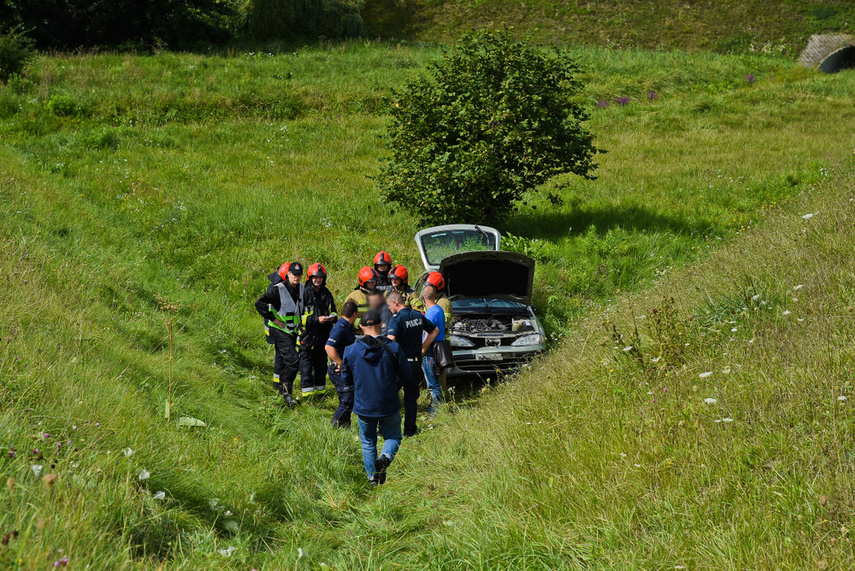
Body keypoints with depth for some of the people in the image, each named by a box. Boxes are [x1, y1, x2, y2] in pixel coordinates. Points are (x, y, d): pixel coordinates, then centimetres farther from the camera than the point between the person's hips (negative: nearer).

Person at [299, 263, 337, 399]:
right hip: (308, 334, -5)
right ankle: (307, 391, 1)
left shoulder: (327, 294, 12)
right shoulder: (305, 293, -7)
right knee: (306, 364, -4)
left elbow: (333, 311, 22)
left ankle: (320, 389, 22)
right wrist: (317, 319, -20)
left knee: (321, 363, 12)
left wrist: (332, 317, -1)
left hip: (323, 335, 5)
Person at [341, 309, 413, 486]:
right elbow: (408, 377, -5)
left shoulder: (351, 351, -9)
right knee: (393, 437, 18)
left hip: (363, 407, 1)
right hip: (389, 405, -1)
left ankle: (373, 477, 17)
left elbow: (347, 379, 3)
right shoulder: (393, 348, -13)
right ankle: (385, 458, -12)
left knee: (368, 442, 20)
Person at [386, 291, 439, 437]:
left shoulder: (397, 319, -15)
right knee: (411, 397, 13)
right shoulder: (418, 316, 6)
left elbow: (390, 340, -29)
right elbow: (435, 330, 18)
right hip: (416, 362, 6)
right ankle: (410, 430, 16)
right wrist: (423, 348, 17)